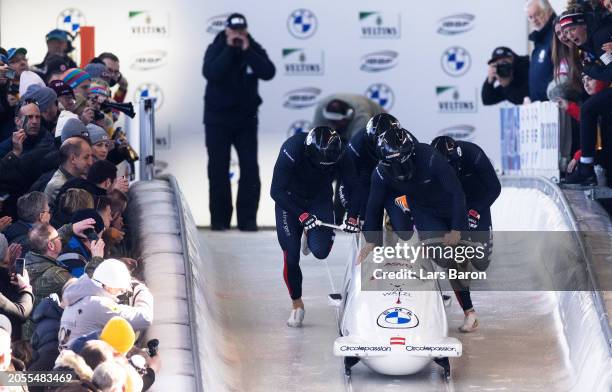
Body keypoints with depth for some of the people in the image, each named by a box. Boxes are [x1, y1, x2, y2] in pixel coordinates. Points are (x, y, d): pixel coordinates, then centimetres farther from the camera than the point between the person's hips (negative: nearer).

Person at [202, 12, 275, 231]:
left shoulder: (254, 49, -1)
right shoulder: (215, 49, -6)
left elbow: (268, 72, -16)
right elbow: (211, 73, -23)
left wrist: (247, 51, -19)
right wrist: (230, 49, -22)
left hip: (246, 118, 1)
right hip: (218, 118, -1)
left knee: (250, 169, -4)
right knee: (218, 170, 2)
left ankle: (248, 219, 0)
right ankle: (220, 219, 8)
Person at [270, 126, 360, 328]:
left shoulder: (340, 157, -23)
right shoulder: (292, 150, -33)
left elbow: (353, 189, -8)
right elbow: (276, 191, -28)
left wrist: (352, 216, -23)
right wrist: (301, 215, -35)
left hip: (320, 200, 2)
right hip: (290, 201, -2)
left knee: (321, 251, -19)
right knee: (291, 256, -11)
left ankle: (311, 236, 18)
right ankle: (297, 304, 11)